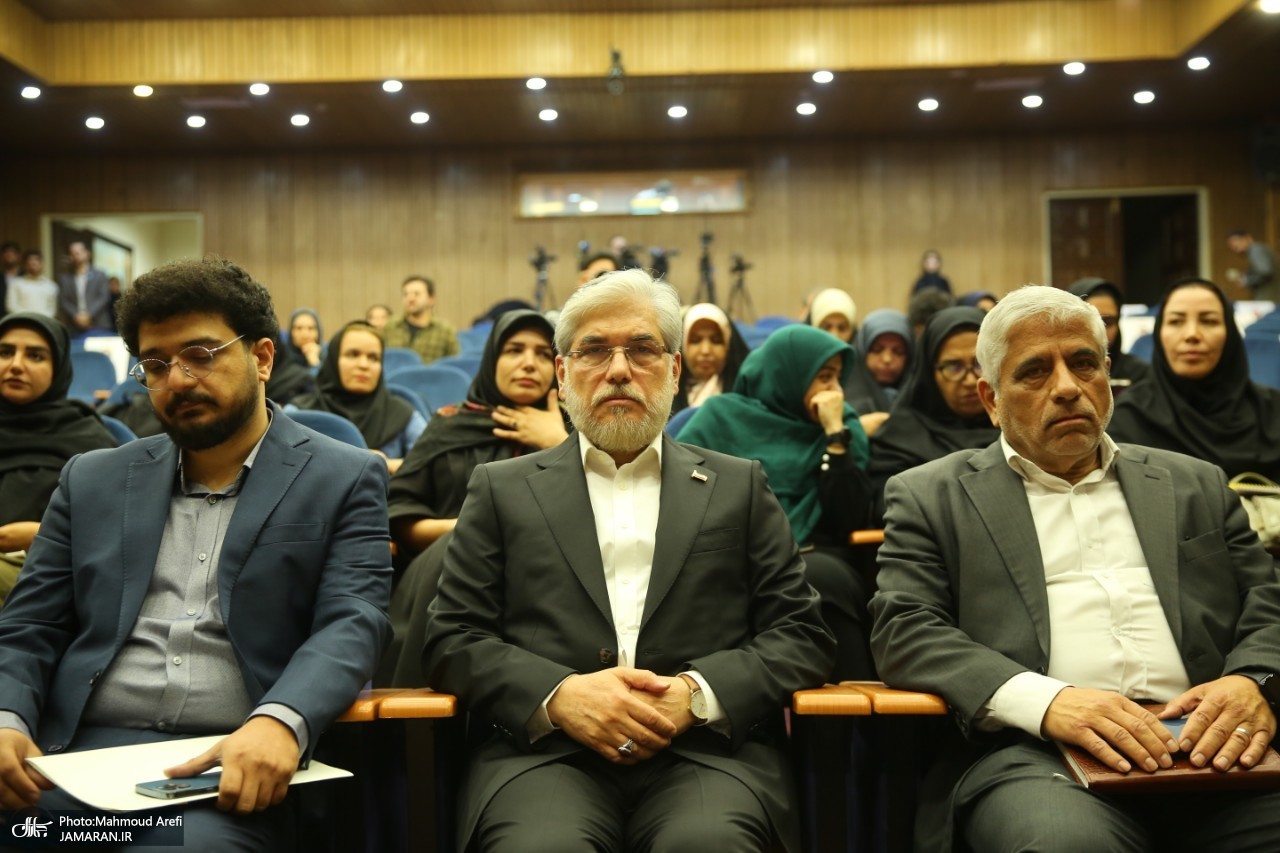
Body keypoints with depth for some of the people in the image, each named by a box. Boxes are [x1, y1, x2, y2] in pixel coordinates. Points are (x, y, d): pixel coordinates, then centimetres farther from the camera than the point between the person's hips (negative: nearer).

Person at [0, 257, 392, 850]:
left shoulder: (344, 480, 7)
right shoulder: (93, 481, 18)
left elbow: (350, 623, -5)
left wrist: (278, 723, -26)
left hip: (237, 768, -3)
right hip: (79, 753, 3)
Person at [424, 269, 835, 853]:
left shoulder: (738, 487, 16)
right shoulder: (502, 490, 16)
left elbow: (802, 636, 10)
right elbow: (452, 640, 9)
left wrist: (697, 693, -9)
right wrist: (560, 694, -10)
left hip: (705, 754, 1)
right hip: (545, 754, 0)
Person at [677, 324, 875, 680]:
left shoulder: (844, 426, 16)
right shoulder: (722, 415, 12)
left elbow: (852, 522, 3)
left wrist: (835, 434, 0)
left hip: (815, 559, 2)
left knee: (822, 578, -35)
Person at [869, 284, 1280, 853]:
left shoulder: (1196, 486, 23)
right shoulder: (929, 498, 13)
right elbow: (903, 630, 2)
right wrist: (1044, 699, -15)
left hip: (1209, 747, 4)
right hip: (1033, 753, -3)